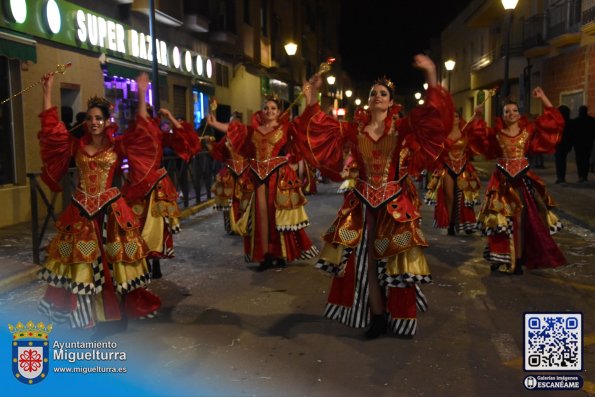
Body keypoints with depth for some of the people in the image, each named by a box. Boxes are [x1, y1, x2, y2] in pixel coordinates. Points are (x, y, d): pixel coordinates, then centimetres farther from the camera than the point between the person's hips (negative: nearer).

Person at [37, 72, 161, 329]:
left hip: (110, 209, -1)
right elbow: (51, 127, 1)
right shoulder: (76, 145, 4)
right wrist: (47, 91, 0)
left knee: (113, 260, 7)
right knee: (81, 261, 6)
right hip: (81, 210, 2)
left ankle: (120, 305, 22)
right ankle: (80, 310, 18)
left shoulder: (118, 146, -1)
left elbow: (141, 133, -11)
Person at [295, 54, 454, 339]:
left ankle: (399, 319, 18)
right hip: (363, 203, 2)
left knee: (395, 260, 3)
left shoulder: (403, 128, -3)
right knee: (366, 259, 4)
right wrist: (312, 102, -12)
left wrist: (431, 78, -26)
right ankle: (378, 317, 17)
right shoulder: (354, 129, 3)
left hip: (395, 203, -2)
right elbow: (323, 131, 0)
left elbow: (433, 117, -15)